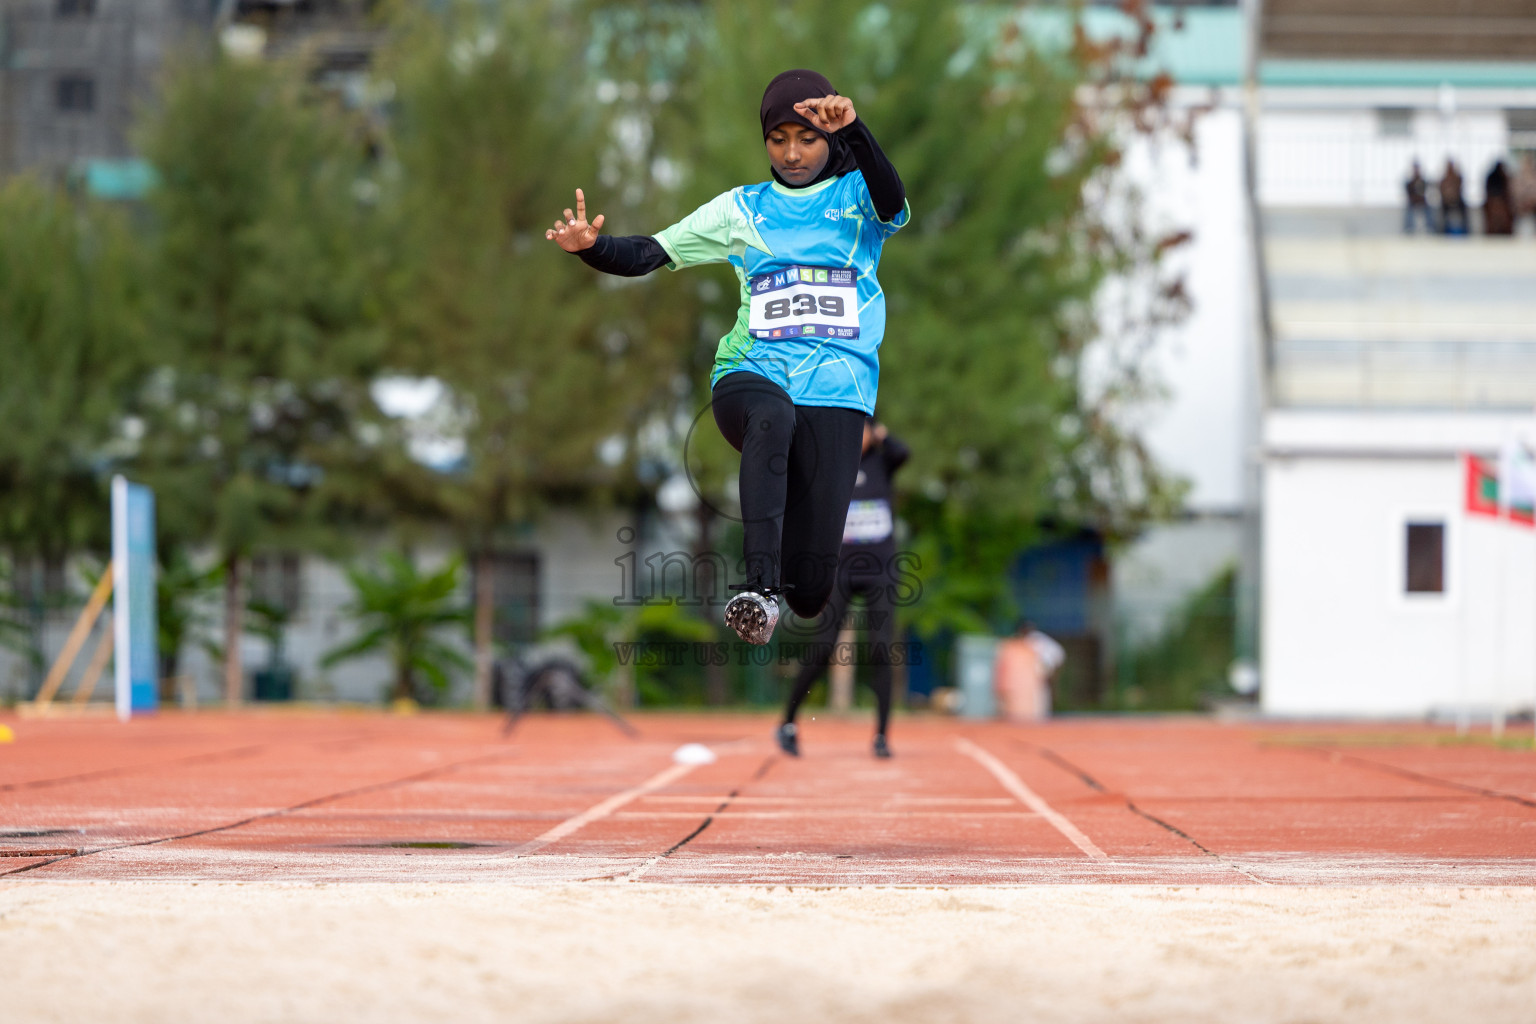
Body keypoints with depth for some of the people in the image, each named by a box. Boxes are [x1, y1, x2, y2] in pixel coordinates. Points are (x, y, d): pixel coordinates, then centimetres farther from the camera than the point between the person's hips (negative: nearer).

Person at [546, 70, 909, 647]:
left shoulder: (856, 196, 12)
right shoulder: (741, 209, 18)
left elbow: (892, 202, -13)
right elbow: (648, 255, 11)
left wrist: (853, 129, -31)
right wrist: (589, 246, -11)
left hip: (834, 389, -1)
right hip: (751, 376, 1)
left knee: (810, 591, -10)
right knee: (772, 417, -41)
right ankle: (759, 587, -48)